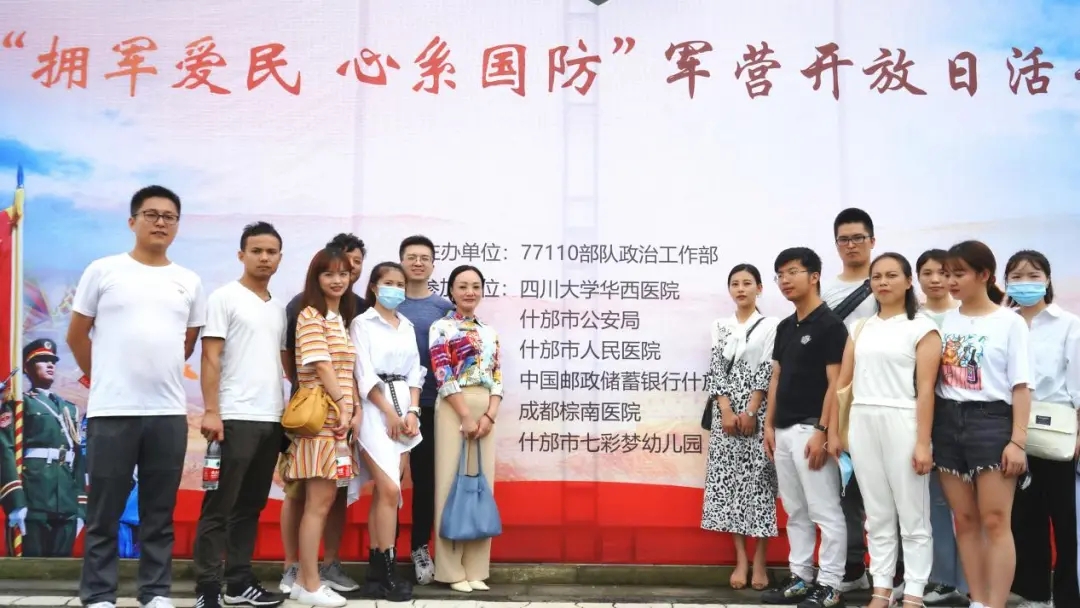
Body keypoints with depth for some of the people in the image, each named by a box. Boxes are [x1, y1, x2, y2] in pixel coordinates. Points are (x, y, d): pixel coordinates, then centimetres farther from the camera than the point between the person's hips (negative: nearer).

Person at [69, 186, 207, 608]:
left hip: (169, 413, 3)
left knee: (160, 514, 8)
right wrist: (106, 380, 10)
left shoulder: (189, 282, 10)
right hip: (112, 412, -3)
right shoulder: (103, 270, 1)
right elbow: (76, 336, 7)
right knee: (104, 514, 3)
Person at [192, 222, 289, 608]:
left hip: (272, 419, 6)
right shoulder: (224, 298, -2)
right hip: (235, 418, -6)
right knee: (219, 507, -2)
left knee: (250, 506, 11)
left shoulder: (279, 308, 16)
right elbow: (210, 358, -7)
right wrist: (211, 412, -15)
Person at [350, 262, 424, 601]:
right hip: (376, 410, -5)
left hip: (404, 409, 6)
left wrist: (412, 411, -3)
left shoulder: (407, 326, 16)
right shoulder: (362, 324, 0)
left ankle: (375, 568, 8)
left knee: (385, 491, 5)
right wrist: (390, 413, -12)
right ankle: (386, 574, -7)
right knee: (390, 490, -12)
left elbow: (414, 372, 12)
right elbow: (364, 374, -7)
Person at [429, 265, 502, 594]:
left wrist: (489, 416, -5)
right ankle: (453, 570, 2)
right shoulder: (441, 327, 0)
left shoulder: (489, 332, 16)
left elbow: (497, 378, 10)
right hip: (453, 410, -5)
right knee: (452, 483, -3)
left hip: (485, 412, 5)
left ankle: (476, 569, 11)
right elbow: (443, 376, -9)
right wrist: (466, 417, -13)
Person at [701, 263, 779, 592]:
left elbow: (767, 371, -6)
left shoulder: (770, 325, 1)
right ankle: (740, 558, 8)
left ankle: (759, 559, 3)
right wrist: (726, 411, -8)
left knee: (758, 479, -4)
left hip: (758, 410, -3)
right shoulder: (720, 326, 11)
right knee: (728, 479, 1)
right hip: (726, 410, 3)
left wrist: (750, 412, -13)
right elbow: (716, 369, 4)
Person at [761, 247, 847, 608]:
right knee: (795, 511, 13)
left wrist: (823, 432, -17)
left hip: (810, 429, -8)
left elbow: (835, 383, -13)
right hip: (783, 430, 8)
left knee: (824, 511, -2)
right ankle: (800, 578, 21)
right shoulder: (785, 327, 15)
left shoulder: (829, 325, -9)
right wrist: (769, 424, 11)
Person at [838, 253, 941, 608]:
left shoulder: (922, 327, -1)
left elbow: (925, 389, -7)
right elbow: (843, 382, 11)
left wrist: (923, 442, -12)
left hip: (902, 423, -5)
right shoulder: (860, 329, 14)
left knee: (912, 515, 1)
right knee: (877, 515, 10)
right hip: (862, 424, 5)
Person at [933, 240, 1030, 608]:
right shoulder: (946, 322, 10)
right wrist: (928, 432, 5)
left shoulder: (1009, 322, -2)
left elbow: (1020, 386, -5)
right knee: (965, 521, 8)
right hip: (948, 422, 5)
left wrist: (1018, 440, -12)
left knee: (995, 521, -5)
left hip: (991, 421, -5)